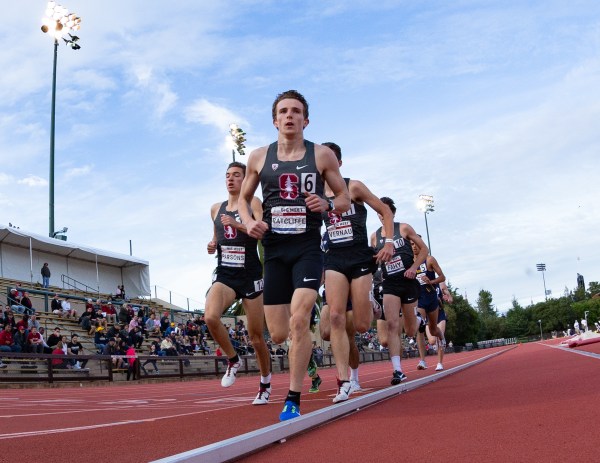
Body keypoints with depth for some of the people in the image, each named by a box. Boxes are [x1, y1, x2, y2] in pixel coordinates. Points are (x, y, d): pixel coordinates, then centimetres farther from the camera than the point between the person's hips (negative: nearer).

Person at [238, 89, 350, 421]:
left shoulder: (322, 155, 3)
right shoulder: (259, 157, 7)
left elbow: (345, 198, 9)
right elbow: (244, 198, 18)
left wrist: (328, 204, -13)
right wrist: (248, 222, -3)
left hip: (308, 247, -2)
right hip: (274, 249, 2)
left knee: (298, 322, -18)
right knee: (278, 334, 1)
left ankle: (293, 400, -4)